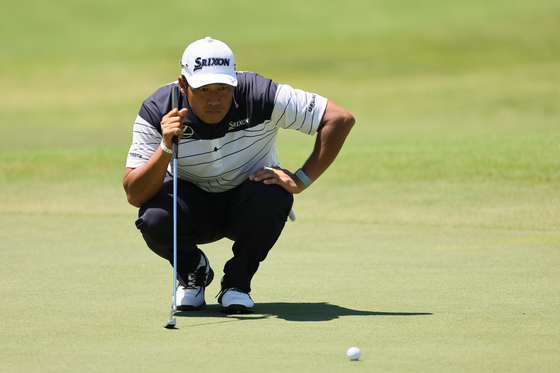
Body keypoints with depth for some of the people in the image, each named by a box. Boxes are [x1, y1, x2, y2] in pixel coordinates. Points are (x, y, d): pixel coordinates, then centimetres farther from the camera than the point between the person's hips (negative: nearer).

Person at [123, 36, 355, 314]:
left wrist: (300, 181, -25)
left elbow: (340, 119, -22)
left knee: (269, 197, -35)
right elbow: (134, 195, -26)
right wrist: (166, 148, -42)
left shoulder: (259, 96, -26)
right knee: (154, 220, -33)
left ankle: (237, 281, -6)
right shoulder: (156, 113, -22)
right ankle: (193, 271, 5)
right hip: (192, 202, 0)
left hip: (247, 207, 0)